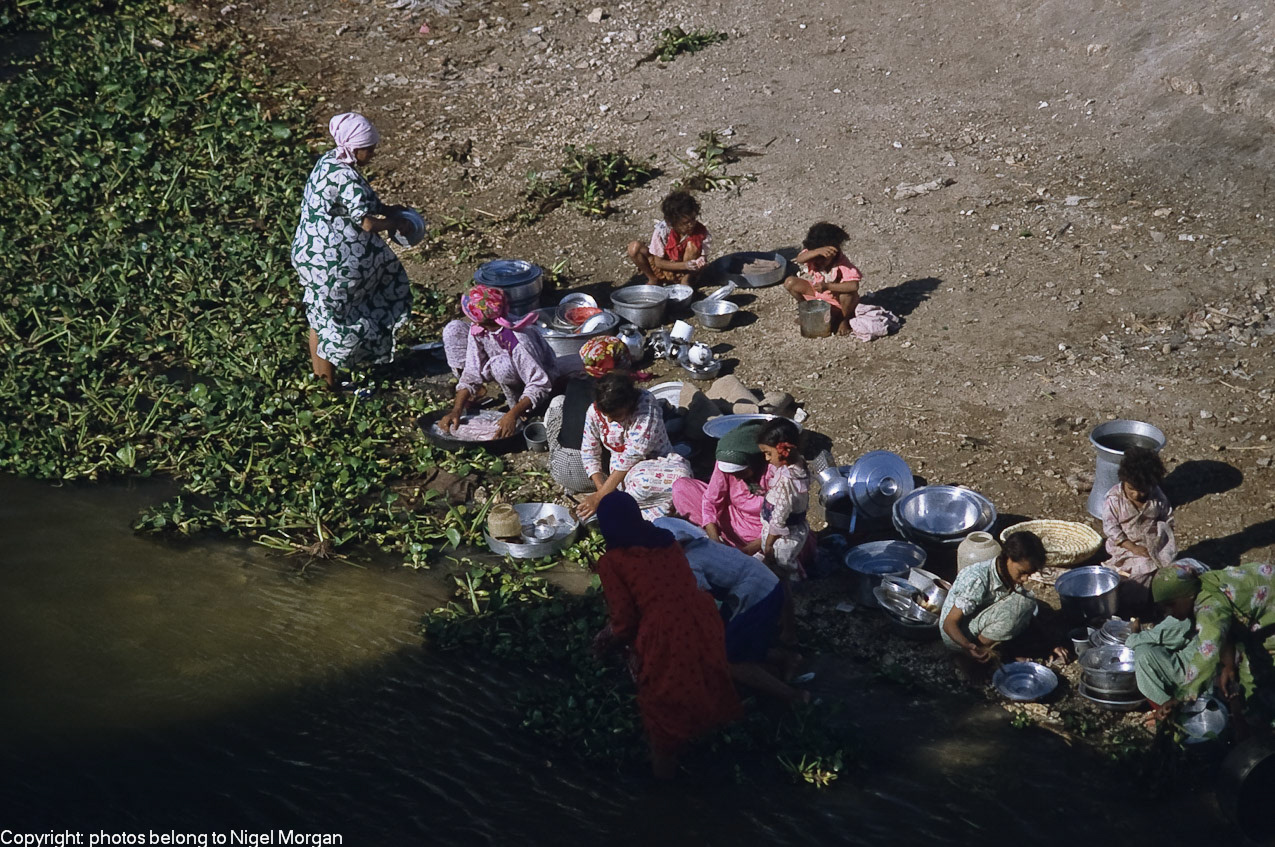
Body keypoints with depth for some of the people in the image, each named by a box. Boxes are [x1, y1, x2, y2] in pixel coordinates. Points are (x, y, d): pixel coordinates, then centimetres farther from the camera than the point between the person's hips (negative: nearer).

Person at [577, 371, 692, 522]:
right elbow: (589, 452, 2)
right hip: (622, 474, 1)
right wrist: (601, 488, -16)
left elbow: (632, 454, -26)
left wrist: (600, 497, -27)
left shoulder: (646, 405, -23)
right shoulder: (595, 411, -9)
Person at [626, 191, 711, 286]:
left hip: (683, 273, -1)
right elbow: (658, 262, -18)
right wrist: (684, 265, -33)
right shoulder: (662, 230, -24)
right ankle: (653, 280, -3)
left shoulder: (701, 231, -23)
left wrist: (701, 263, -40)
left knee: (692, 246, -31)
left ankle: (686, 281, -13)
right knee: (634, 247, -24)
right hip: (664, 267, 1)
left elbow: (703, 259, -12)